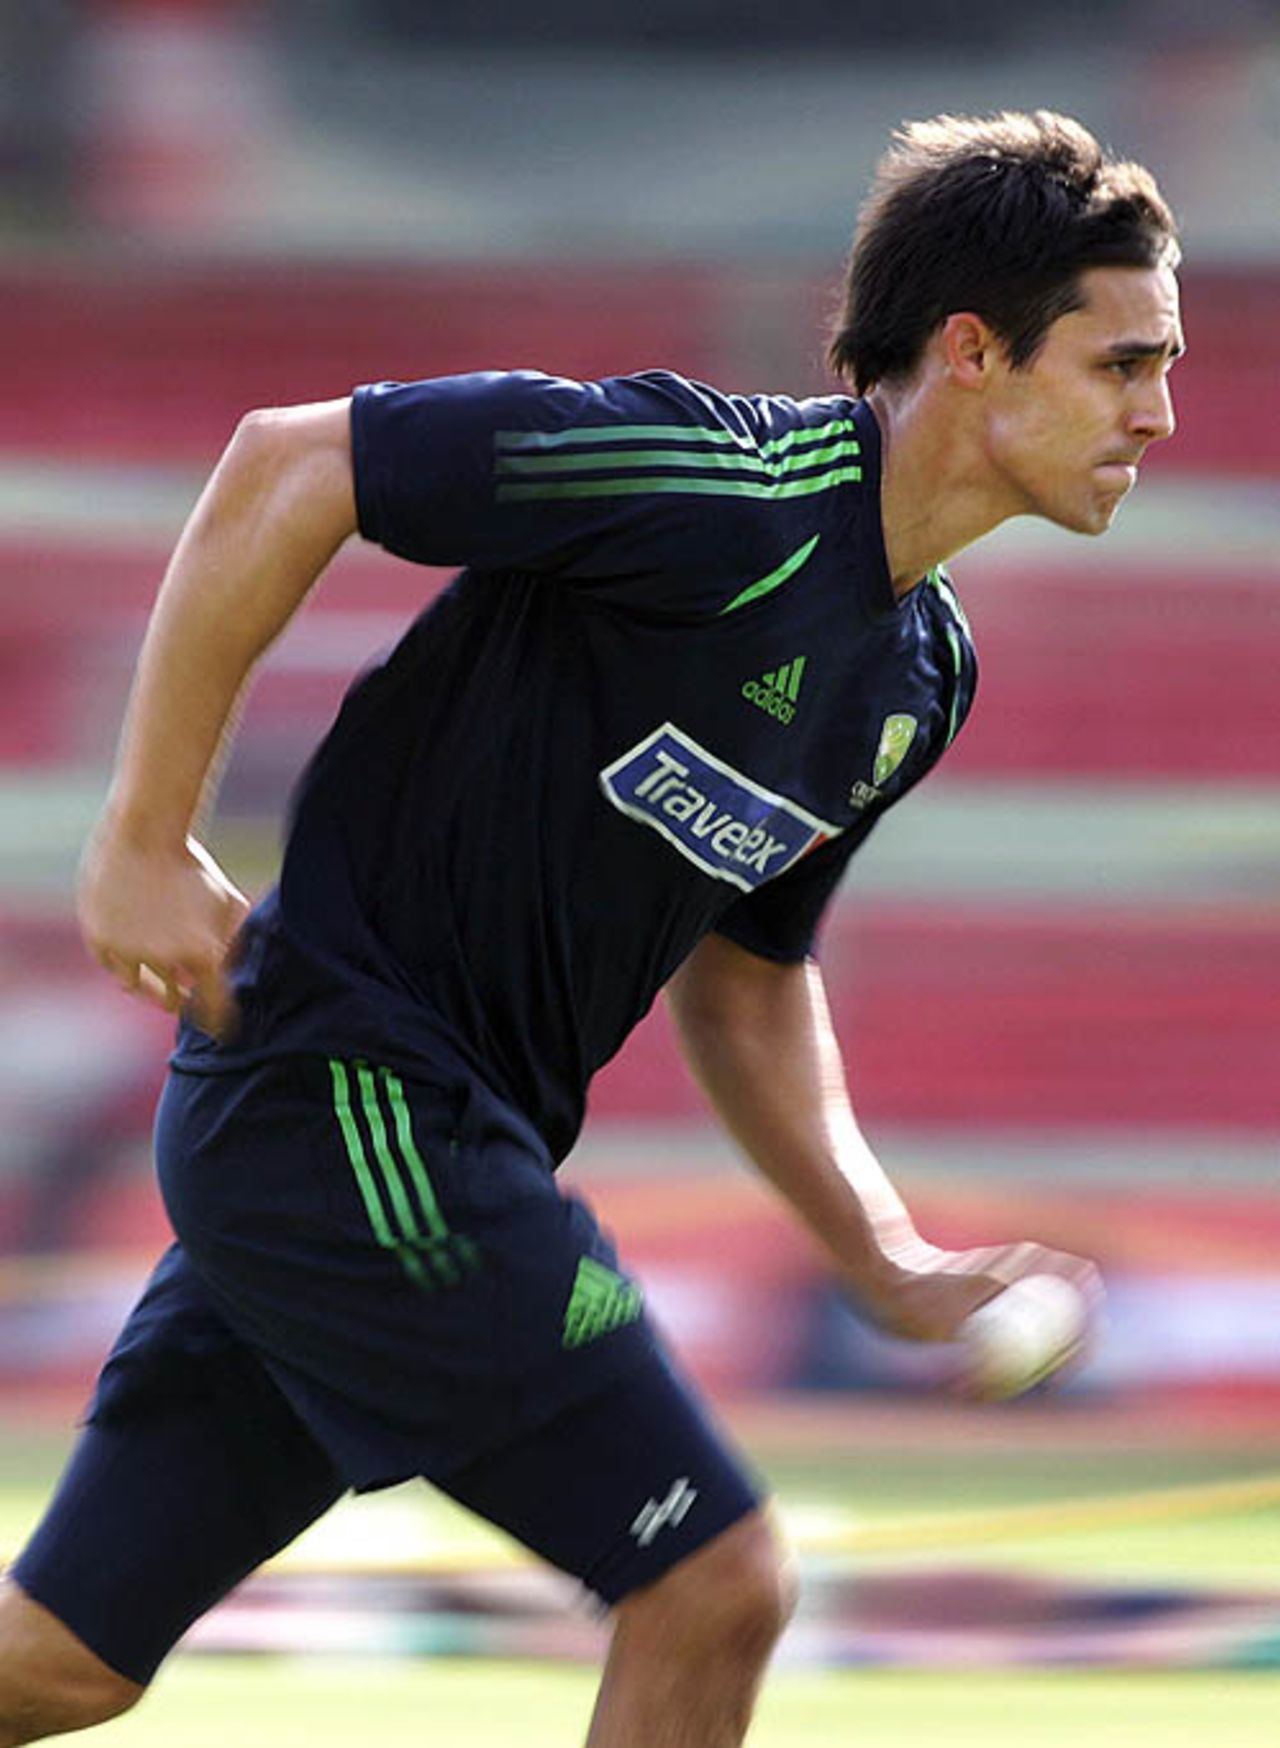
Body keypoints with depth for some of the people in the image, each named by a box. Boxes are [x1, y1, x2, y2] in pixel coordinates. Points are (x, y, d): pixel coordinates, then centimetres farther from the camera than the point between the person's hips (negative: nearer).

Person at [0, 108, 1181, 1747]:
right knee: (713, 1582, -9)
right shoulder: (721, 486, -18)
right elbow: (284, 463, -16)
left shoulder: (922, 673, 10)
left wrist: (891, 1264, 9)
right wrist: (146, 839, -14)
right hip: (347, 1100, -9)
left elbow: (744, 980, 22)